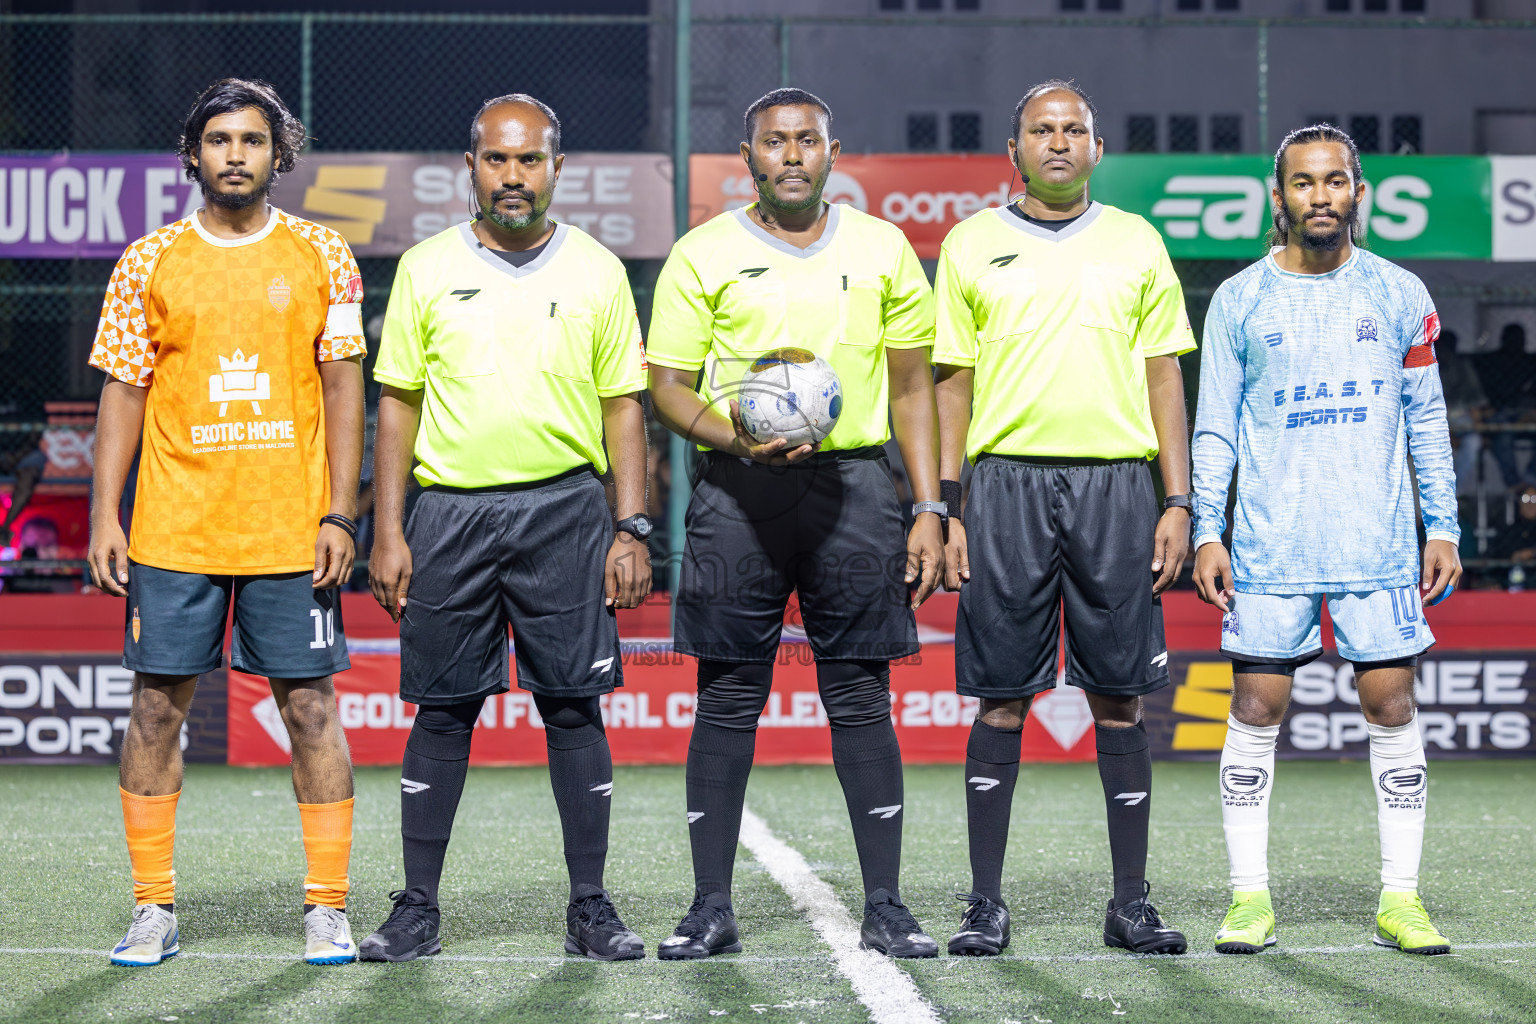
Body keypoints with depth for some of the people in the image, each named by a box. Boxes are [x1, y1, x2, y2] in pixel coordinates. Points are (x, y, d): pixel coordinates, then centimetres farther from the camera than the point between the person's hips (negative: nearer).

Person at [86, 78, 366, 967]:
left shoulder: (322, 257, 5)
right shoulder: (149, 263, 7)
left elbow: (343, 386, 4)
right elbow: (125, 391, 8)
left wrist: (339, 515, -3)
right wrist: (105, 516, 0)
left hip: (290, 528, -1)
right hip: (173, 528, 1)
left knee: (312, 708, 0)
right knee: (158, 707, 2)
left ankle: (328, 909, 8)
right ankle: (155, 909, 11)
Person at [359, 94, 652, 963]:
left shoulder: (597, 271, 7)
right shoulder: (427, 270, 7)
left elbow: (623, 406, 8)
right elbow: (399, 402, 8)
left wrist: (633, 530, 0)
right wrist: (388, 532, 1)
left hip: (565, 508, 0)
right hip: (451, 509, 1)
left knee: (574, 707, 0)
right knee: (442, 710, 3)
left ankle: (591, 907, 7)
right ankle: (418, 909, 10)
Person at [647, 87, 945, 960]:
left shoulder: (882, 250, 10)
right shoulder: (703, 255, 6)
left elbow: (912, 387, 13)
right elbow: (669, 384, 5)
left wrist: (929, 509, 5)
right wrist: (733, 436, -15)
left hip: (854, 485, 1)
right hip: (738, 492, -1)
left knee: (862, 698, 1)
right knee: (728, 697, 1)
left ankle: (886, 906, 5)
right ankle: (712, 906, 7)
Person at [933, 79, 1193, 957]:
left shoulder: (1136, 244, 11)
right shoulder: (972, 244, 8)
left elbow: (1165, 377, 11)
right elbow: (953, 383, 8)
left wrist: (1177, 501, 3)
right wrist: (944, 508, 0)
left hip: (1115, 487, 1)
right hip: (1009, 484, -1)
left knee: (1120, 698, 1)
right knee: (1003, 699, -1)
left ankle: (1132, 903, 8)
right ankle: (987, 904, 6)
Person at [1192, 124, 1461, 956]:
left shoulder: (1399, 295, 7)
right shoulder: (1238, 301, 4)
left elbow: (1425, 419, 12)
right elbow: (1215, 429, 5)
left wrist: (1442, 525, 6)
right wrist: (1205, 531, -3)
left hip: (1379, 544, 1)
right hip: (1269, 545, -1)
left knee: (1391, 707, 0)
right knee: (1257, 710, -1)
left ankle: (1399, 899, 6)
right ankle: (1250, 898, 6)